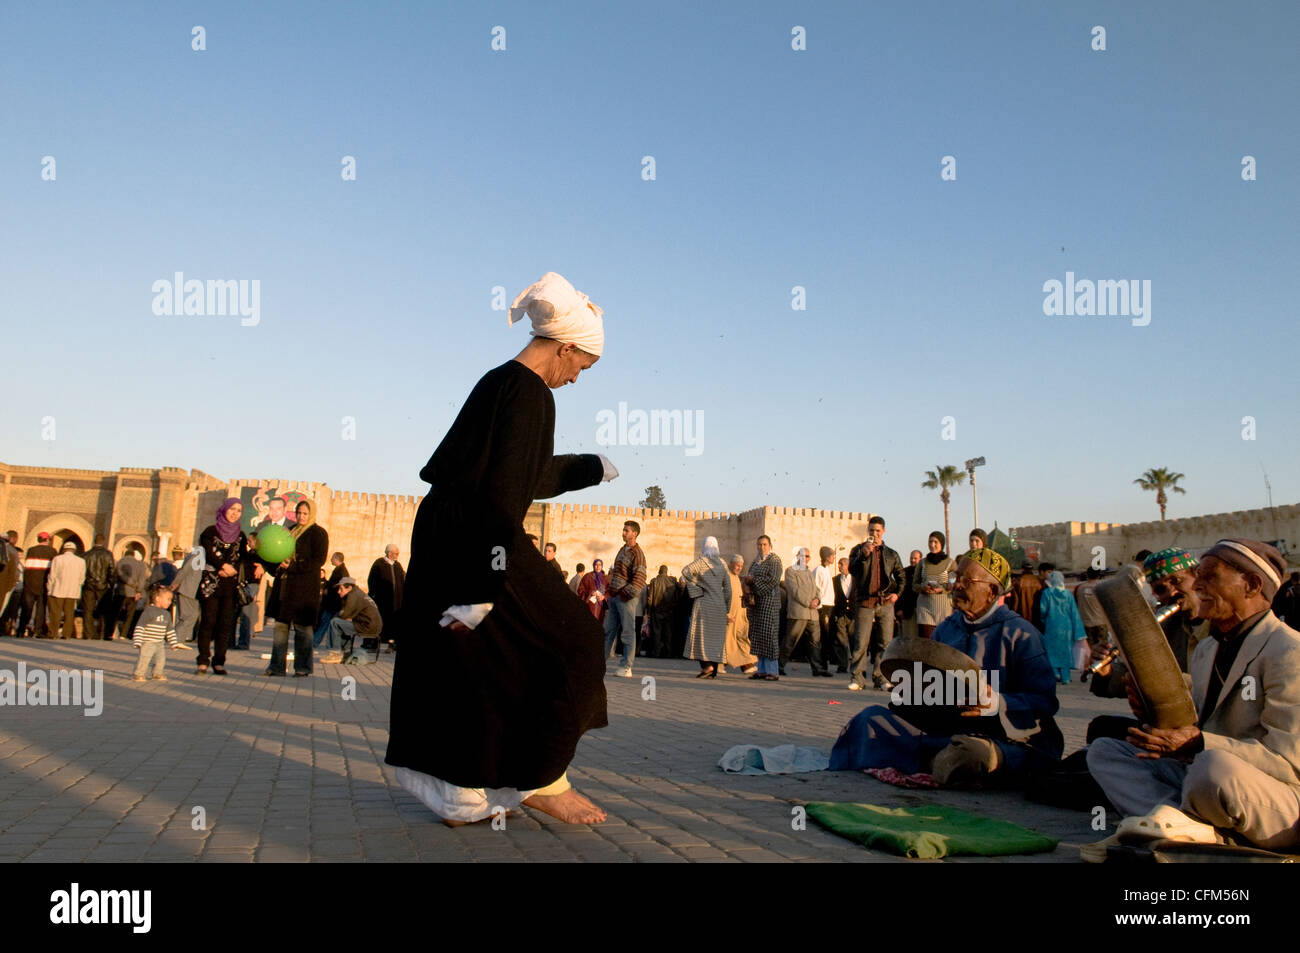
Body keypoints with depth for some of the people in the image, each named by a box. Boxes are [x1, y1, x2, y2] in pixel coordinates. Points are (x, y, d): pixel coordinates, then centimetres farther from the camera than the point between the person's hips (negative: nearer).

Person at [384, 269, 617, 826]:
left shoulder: (498, 381, 16)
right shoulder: (529, 393, -14)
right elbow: (505, 493, -22)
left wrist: (592, 467, 44)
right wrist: (487, 586, -24)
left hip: (444, 538, 10)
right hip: (475, 543, -10)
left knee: (461, 665, 15)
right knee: (568, 642, 2)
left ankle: (461, 799, 25)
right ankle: (541, 780, 12)